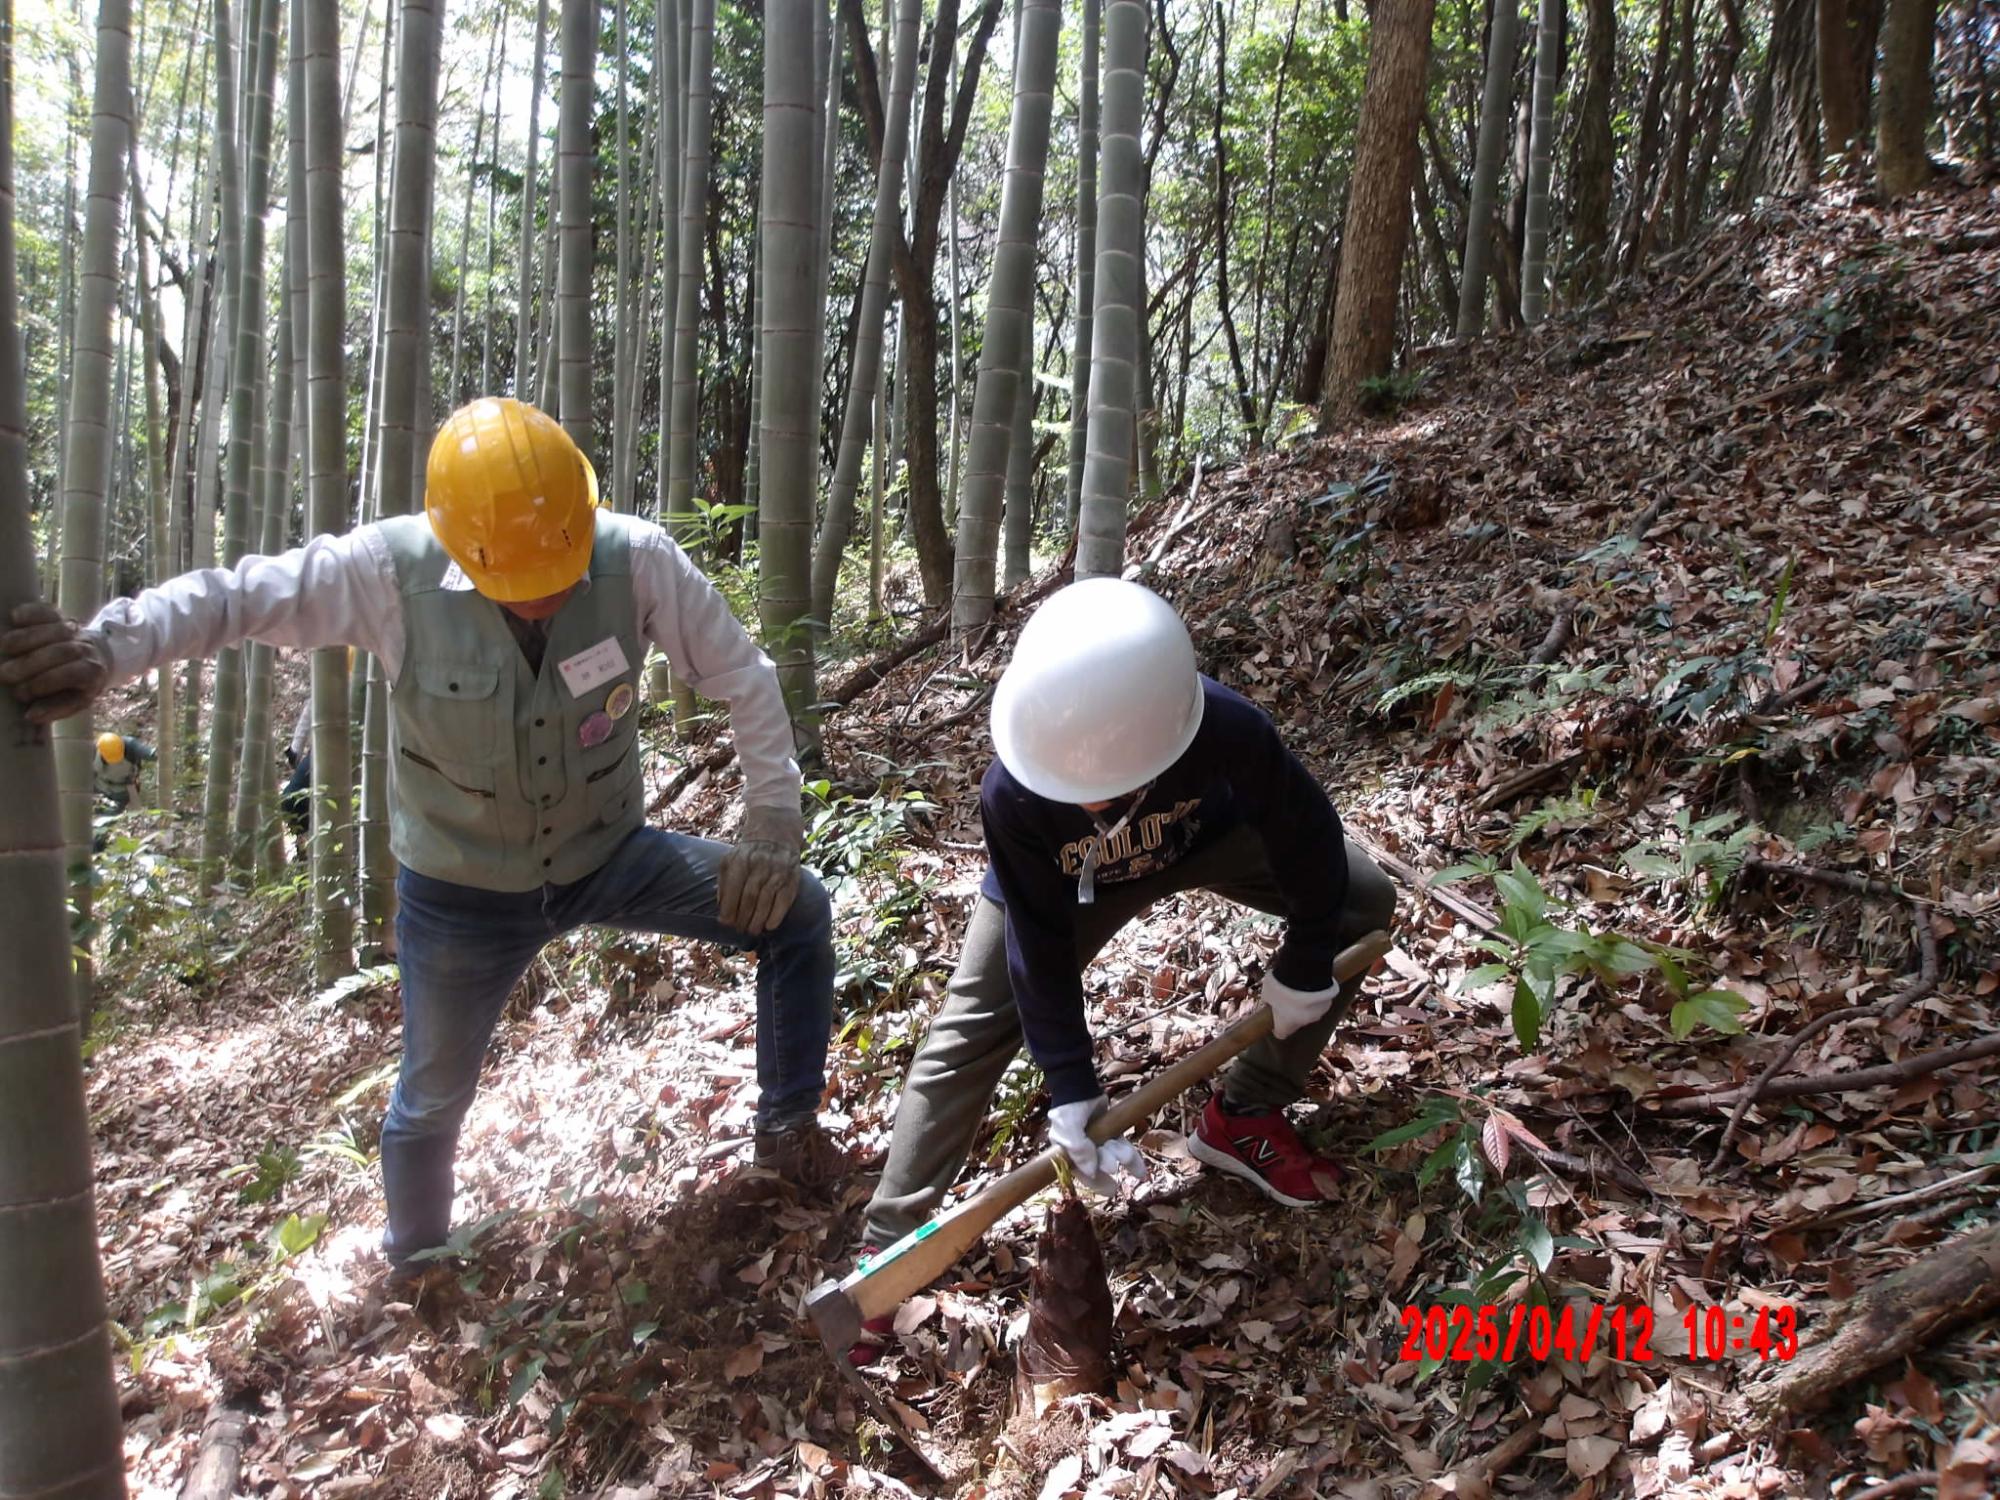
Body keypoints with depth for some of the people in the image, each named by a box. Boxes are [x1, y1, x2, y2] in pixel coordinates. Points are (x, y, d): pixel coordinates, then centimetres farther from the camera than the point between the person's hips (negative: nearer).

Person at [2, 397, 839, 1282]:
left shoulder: (637, 560, -25)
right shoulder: (390, 571, -26)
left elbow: (744, 679, -15)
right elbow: (228, 597, -15)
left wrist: (771, 830, -19)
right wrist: (102, 651, -33)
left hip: (609, 857, 1)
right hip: (462, 892, -1)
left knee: (796, 913, -11)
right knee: (431, 1100, 16)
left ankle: (788, 1128, 10)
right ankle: (415, 1263, 49)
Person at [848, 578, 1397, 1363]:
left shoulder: (1226, 728, -43)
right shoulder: (1011, 794, -41)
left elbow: (1305, 832, -24)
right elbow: (1040, 949, -30)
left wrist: (1305, 966, -14)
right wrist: (1071, 1090, -31)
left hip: (1205, 835, 2)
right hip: (1062, 880, -1)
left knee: (1363, 901, -9)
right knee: (967, 1036, -12)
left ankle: (1244, 1117, 1)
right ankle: (885, 1249, 0)